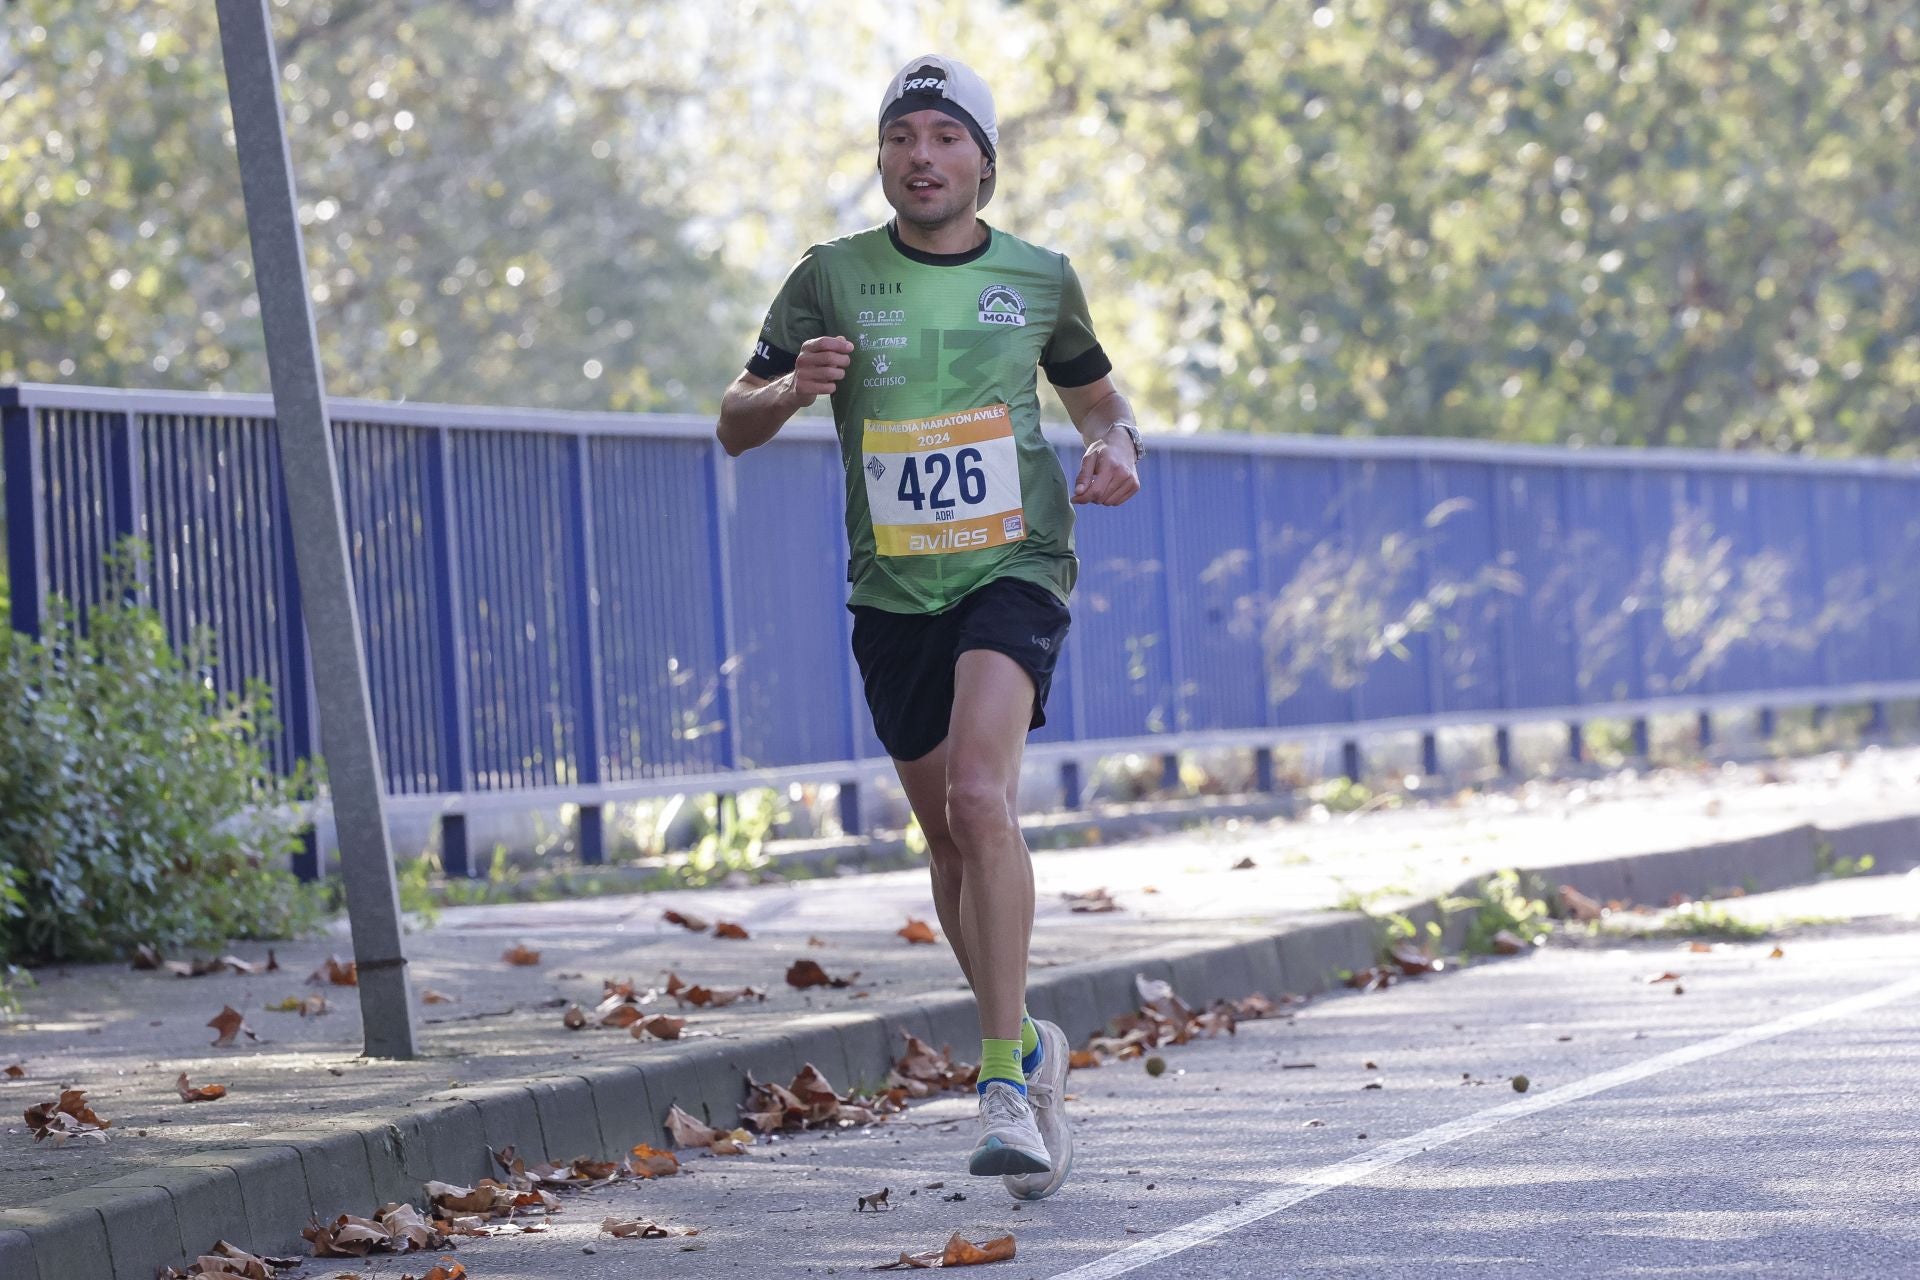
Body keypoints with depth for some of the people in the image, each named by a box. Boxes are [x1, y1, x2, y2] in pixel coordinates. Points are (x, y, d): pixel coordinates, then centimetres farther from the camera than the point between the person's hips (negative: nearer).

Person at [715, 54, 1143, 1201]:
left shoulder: (1040, 279, 4)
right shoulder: (834, 279, 2)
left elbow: (1097, 392, 22)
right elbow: (735, 428, 4)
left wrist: (1118, 447, -1)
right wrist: (791, 388, -18)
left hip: (1014, 567, -3)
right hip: (893, 591, 3)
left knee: (981, 797, -24)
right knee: (951, 840, 10)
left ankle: (1004, 1084, -26)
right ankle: (1030, 1049, 32)